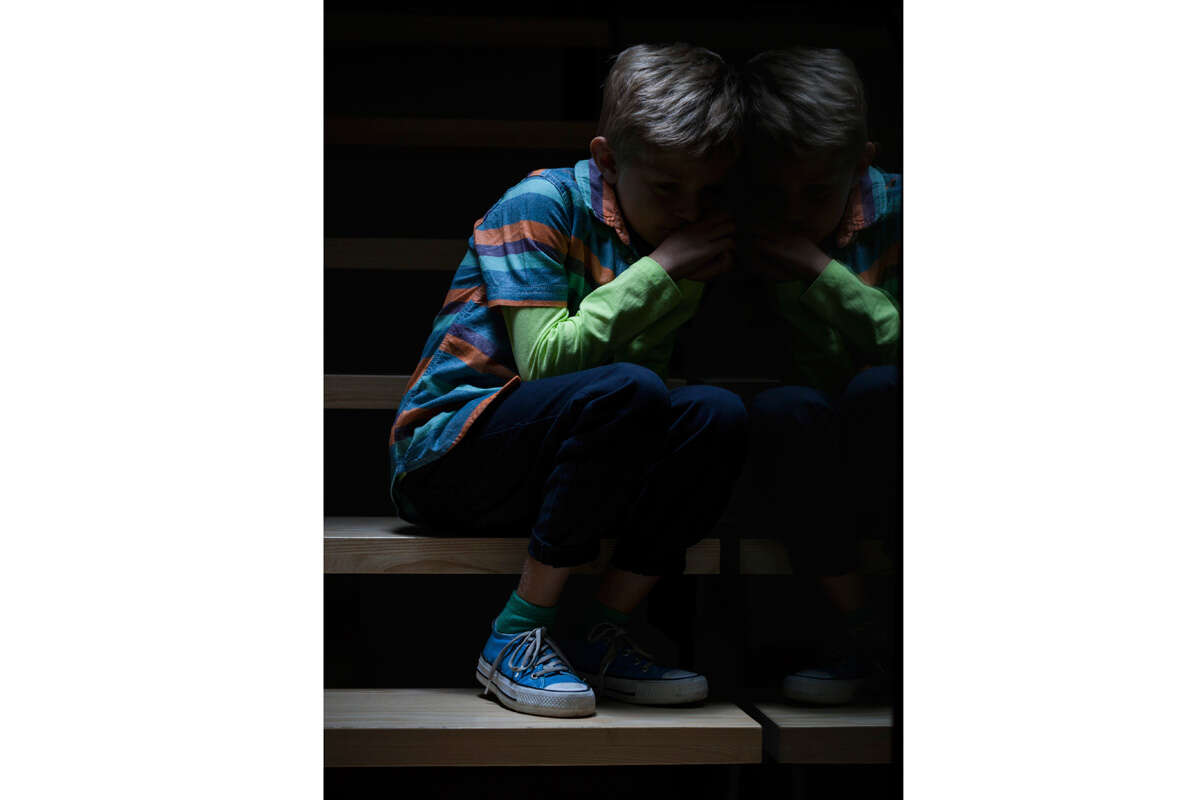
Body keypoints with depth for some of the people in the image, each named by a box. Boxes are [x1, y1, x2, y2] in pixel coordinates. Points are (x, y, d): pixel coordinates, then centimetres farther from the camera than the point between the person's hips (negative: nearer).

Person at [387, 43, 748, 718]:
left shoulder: (673, 237, 10)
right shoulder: (543, 205, -11)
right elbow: (545, 358, -22)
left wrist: (703, 280, -13)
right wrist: (658, 272, -20)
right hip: (449, 451, -6)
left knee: (719, 414, -18)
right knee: (624, 391, -33)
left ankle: (601, 638, -11)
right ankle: (517, 638, -23)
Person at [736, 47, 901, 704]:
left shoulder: (893, 212, -9)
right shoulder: (739, 241, -2)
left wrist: (822, 272, -25)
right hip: (816, 481, 2)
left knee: (879, 389, -31)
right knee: (782, 409, -28)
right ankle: (858, 626, -15)